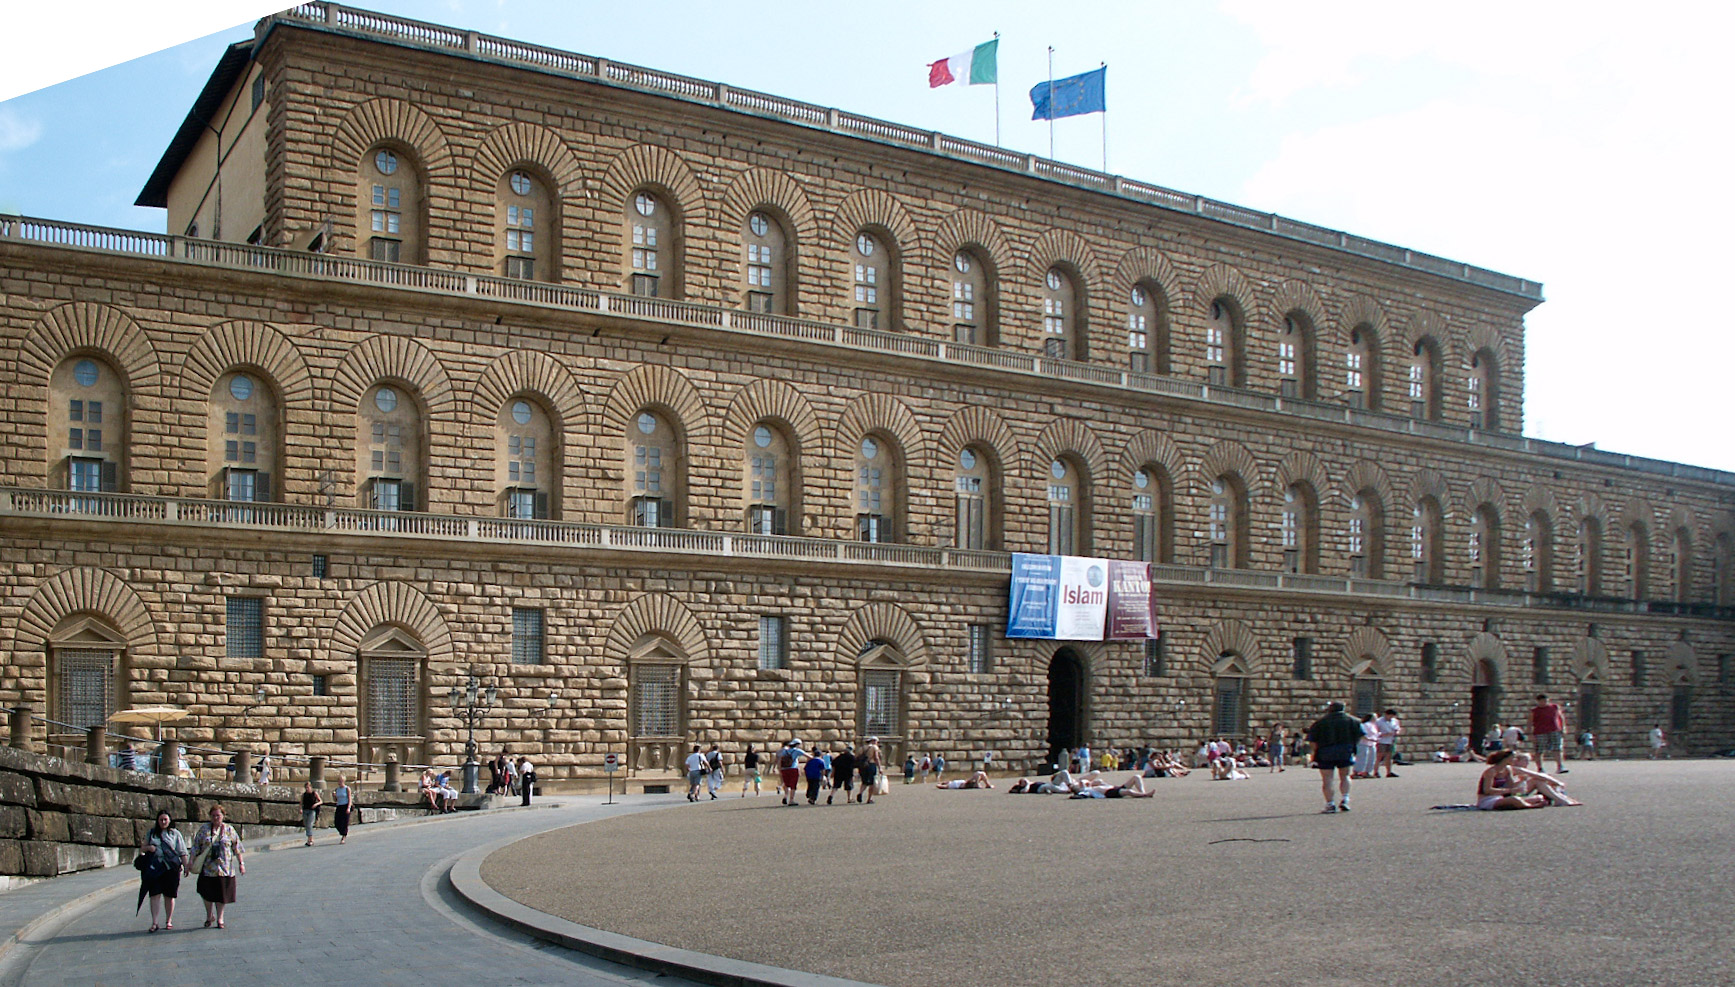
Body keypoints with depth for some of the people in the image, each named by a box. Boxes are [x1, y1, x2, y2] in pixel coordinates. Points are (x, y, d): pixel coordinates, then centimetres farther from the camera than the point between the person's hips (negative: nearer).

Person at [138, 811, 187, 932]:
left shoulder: (175, 834, 9)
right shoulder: (151, 833, 14)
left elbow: (182, 852, 8)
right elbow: (142, 848, 18)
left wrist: (186, 866, -1)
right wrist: (148, 847, -5)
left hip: (171, 868, -1)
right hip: (154, 868, 1)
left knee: (169, 895, 3)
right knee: (155, 894, -6)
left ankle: (168, 921, 14)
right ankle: (154, 923, -5)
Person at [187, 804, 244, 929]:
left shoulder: (229, 830, 7)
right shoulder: (204, 829, 6)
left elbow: (237, 848, 8)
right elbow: (196, 846, 5)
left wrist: (241, 863, 4)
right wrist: (190, 862, -2)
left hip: (225, 868, 0)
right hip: (207, 867, 0)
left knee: (222, 894, 2)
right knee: (207, 892, -3)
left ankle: (220, 919, 14)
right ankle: (209, 916, 20)